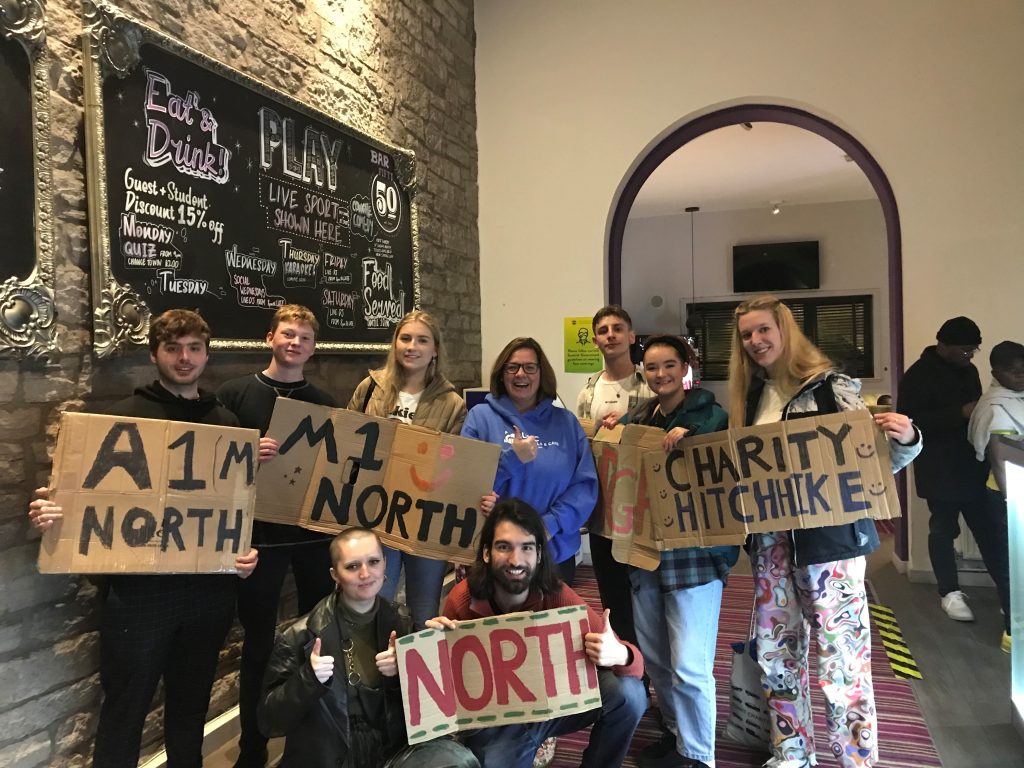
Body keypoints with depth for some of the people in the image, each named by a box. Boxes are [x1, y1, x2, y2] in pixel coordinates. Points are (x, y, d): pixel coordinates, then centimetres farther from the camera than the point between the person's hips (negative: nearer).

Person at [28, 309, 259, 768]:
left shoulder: (226, 423, 8)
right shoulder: (124, 417, -1)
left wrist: (247, 548, -6)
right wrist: (52, 511, -23)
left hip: (210, 587, 3)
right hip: (139, 588, -3)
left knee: (192, 704, 18)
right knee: (125, 709, 9)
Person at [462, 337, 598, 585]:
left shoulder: (566, 421, 4)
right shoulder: (481, 416, -2)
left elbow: (585, 484, -2)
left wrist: (550, 524, -16)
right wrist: (512, 460, -20)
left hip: (556, 551, 2)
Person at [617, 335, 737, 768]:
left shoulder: (710, 414, -5)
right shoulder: (637, 418, 11)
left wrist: (689, 434, -29)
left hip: (695, 552, -5)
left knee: (689, 666, -4)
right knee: (654, 658, 15)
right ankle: (678, 732, 37)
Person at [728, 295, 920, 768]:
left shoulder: (832, 386, -7)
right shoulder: (751, 396, 9)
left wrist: (905, 440, -26)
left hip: (829, 538, -6)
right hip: (770, 542, 6)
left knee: (842, 660, -1)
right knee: (774, 654, 13)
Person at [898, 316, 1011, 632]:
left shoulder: (968, 370, 11)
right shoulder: (918, 375, -12)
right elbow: (909, 422, -20)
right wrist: (961, 413, -24)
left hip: (972, 466, 6)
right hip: (940, 471, -6)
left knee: (991, 529, 5)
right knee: (943, 530, 6)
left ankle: (1008, 593, 12)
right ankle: (950, 592, 19)